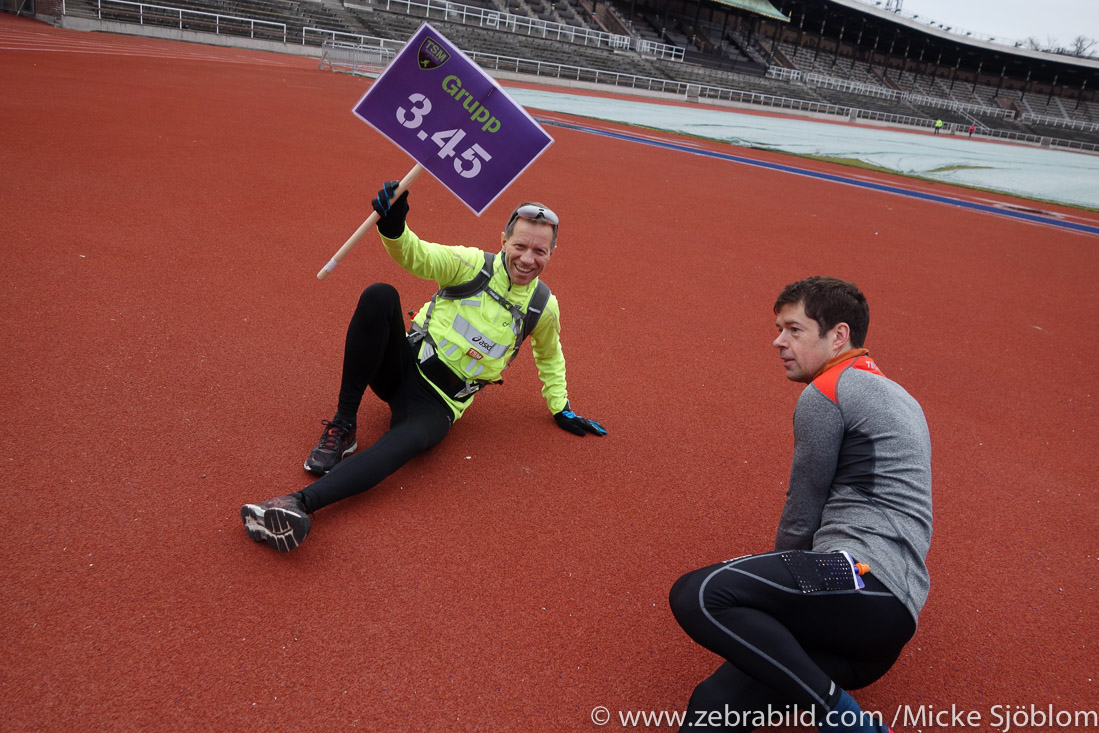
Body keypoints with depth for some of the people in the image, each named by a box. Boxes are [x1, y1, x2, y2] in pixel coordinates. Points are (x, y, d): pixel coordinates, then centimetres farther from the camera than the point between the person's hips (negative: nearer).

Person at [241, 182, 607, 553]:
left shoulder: (544, 307, 4)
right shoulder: (473, 265, -4)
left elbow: (550, 358, 24)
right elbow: (415, 256, -20)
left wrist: (561, 409, 21)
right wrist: (393, 227, -41)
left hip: (438, 402, 0)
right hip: (405, 365, 1)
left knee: (410, 438, -37)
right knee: (379, 296, -29)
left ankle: (301, 503, -51)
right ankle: (342, 427, -21)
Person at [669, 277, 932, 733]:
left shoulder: (825, 394, -2)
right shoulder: (895, 396, 28)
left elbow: (801, 518, 1)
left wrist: (781, 580, 18)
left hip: (866, 574, -9)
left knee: (696, 596, -24)